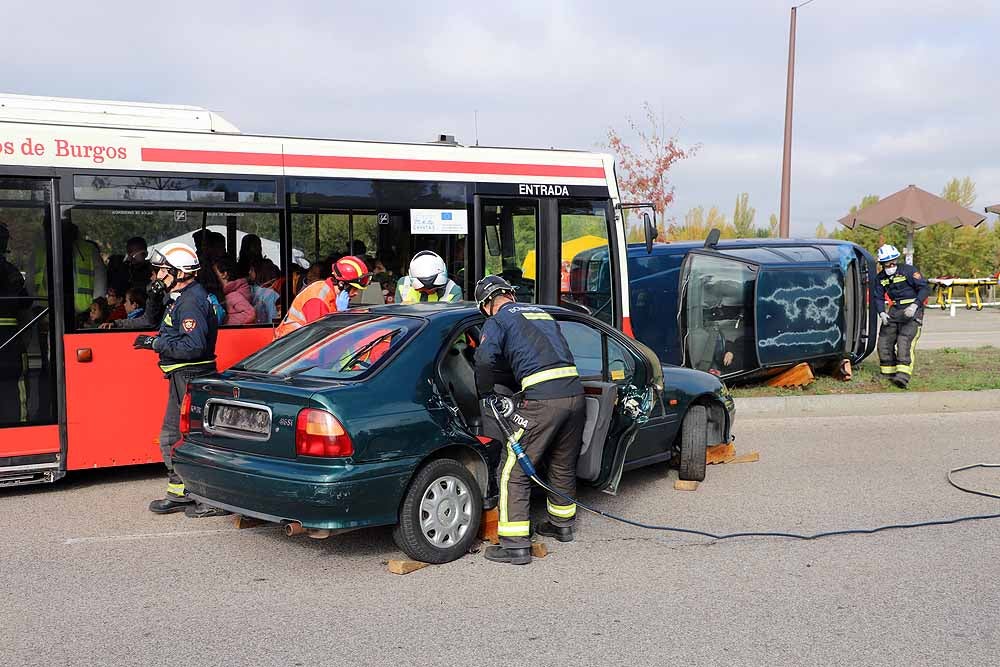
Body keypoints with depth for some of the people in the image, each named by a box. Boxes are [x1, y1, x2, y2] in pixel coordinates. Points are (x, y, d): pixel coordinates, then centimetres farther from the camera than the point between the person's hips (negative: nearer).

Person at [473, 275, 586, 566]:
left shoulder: (497, 322, 6)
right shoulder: (542, 313, 26)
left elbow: (485, 358, -12)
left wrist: (486, 394, 5)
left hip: (542, 399, -7)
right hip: (575, 391, 7)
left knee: (513, 472, 2)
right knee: (563, 465, 25)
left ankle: (516, 545, 1)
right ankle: (562, 524, 42)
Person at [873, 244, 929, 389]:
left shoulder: (908, 271, -11)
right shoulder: (880, 278, 7)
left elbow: (925, 288, -13)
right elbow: (878, 297, 11)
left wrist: (914, 305, -25)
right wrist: (882, 313, -8)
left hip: (911, 311, -7)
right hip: (895, 310, 7)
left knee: (904, 342, -20)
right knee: (884, 341, 4)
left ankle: (903, 376, -27)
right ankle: (889, 373, 18)